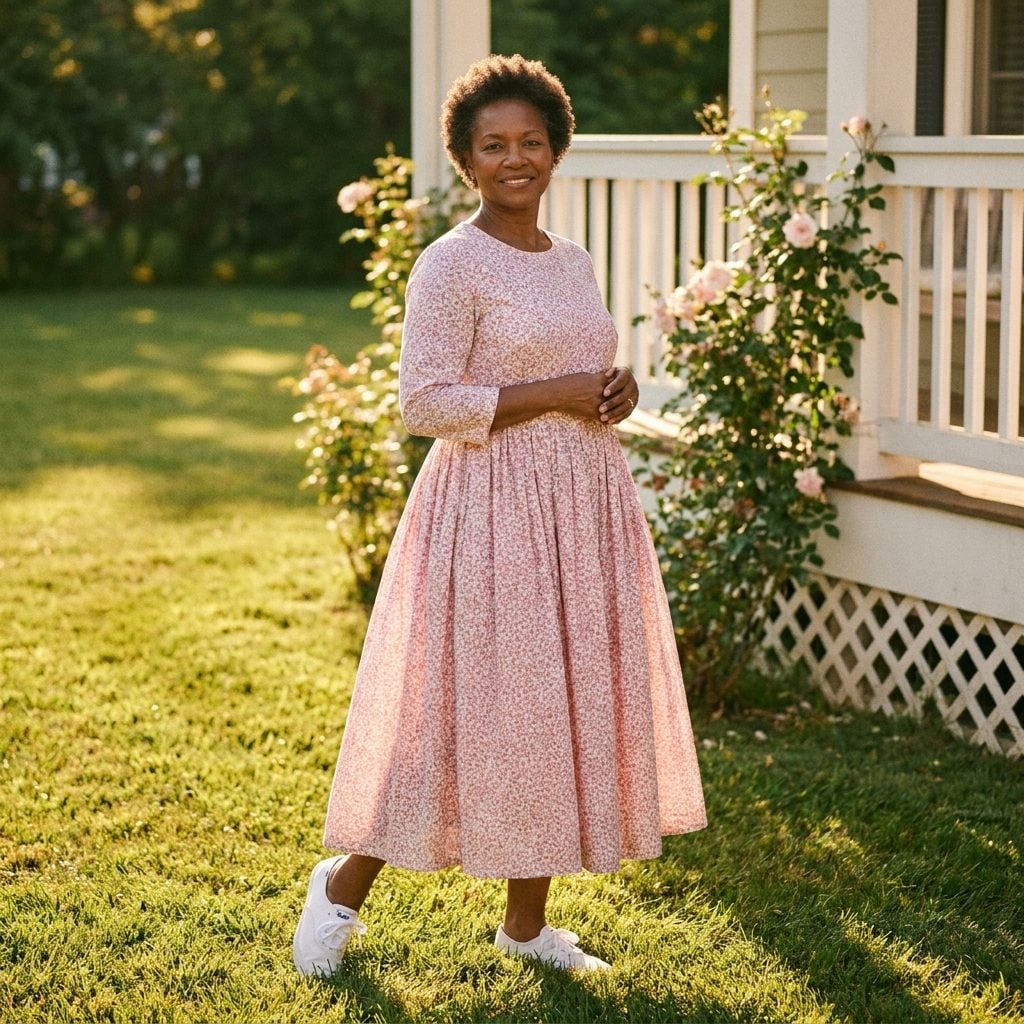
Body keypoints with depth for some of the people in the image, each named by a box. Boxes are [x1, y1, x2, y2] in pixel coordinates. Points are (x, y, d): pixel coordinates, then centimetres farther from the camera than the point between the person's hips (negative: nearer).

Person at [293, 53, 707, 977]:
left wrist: (615, 393, 1)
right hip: (492, 508, -7)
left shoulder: (572, 262, 13)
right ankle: (345, 882, 16)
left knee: (563, 708, 9)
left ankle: (526, 922, 21)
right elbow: (426, 403, -17)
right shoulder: (452, 265, -10)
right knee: (468, 707, -4)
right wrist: (558, 394, -17)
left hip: (584, 505, 7)